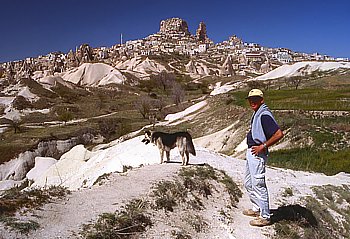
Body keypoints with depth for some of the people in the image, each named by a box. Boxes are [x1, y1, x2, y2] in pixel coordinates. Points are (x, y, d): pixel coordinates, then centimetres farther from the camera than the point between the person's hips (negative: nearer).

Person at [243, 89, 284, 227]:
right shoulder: (257, 113, 13)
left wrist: (263, 146, -22)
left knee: (258, 184, -3)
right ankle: (257, 209, 34)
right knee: (248, 183, 20)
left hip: (258, 153, -11)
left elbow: (279, 134, -26)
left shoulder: (264, 115, -19)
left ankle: (264, 217, 9)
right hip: (251, 152, 11)